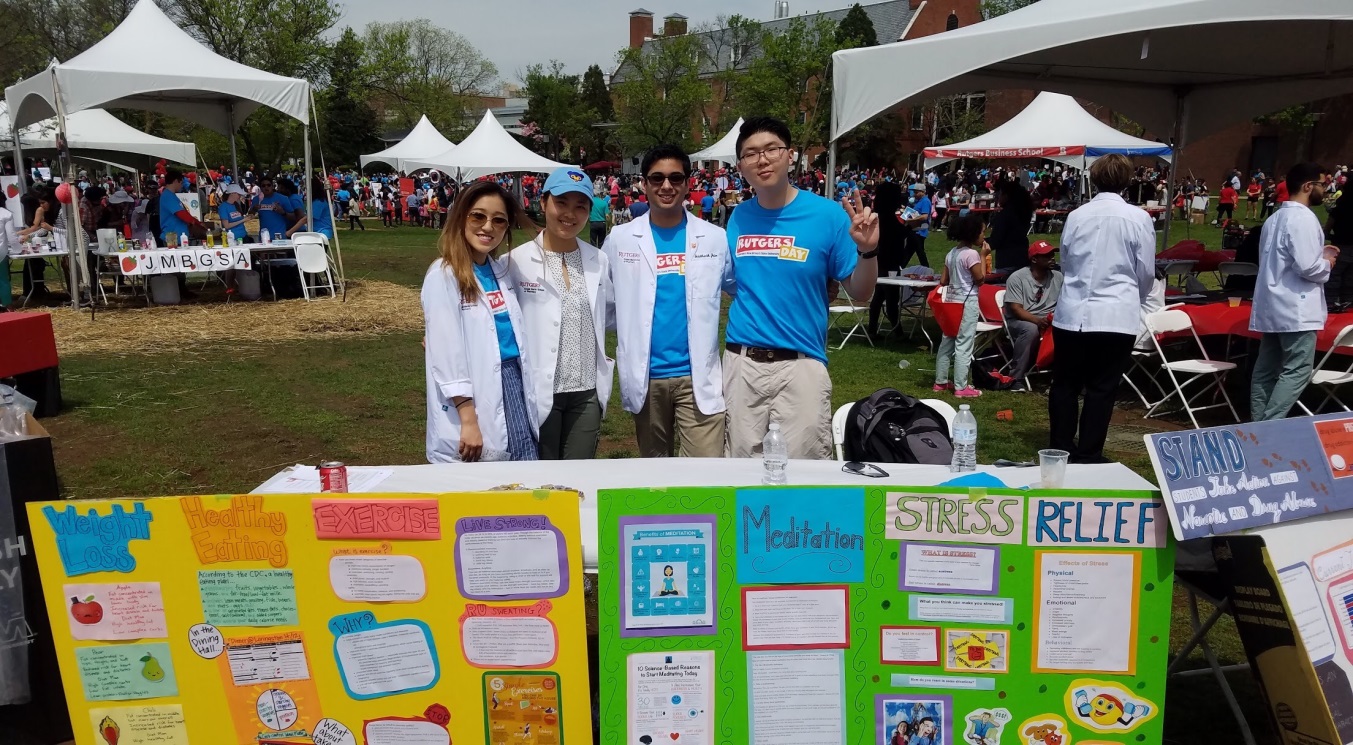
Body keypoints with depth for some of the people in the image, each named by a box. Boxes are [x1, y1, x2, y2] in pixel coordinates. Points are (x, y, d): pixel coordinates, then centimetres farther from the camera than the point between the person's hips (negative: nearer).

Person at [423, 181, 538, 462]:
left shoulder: (503, 271, 11)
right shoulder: (444, 276, -10)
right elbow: (446, 355, -14)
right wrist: (468, 420, -18)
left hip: (514, 388, 6)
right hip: (473, 397, -6)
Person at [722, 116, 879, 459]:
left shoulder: (827, 214, -6)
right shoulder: (737, 218, 4)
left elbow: (860, 292, -3)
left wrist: (867, 250, -19)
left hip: (800, 364, -3)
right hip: (741, 363, 3)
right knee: (741, 465, 14)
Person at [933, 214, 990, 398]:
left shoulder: (951, 253, 9)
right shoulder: (972, 253, -15)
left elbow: (943, 281, 10)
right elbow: (980, 279, -11)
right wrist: (983, 256, -6)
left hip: (951, 300, 8)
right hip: (967, 302, -8)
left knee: (947, 341, 13)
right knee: (964, 345, -5)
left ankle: (941, 382, 20)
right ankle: (961, 387, -2)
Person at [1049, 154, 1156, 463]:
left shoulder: (1077, 215, 1)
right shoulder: (1138, 218, -5)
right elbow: (1146, 273, 3)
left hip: (1072, 313, 2)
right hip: (1117, 316, -2)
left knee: (1065, 384, 12)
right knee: (1101, 389, 5)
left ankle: (1060, 449, 20)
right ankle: (1088, 456, 10)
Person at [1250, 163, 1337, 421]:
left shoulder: (1276, 217, 15)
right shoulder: (1303, 219, -15)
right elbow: (1306, 267, -22)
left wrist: (1318, 253, 17)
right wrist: (1327, 264, -2)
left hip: (1273, 306, 10)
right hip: (1296, 309, -10)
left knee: (1266, 369, 10)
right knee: (1297, 371, -7)